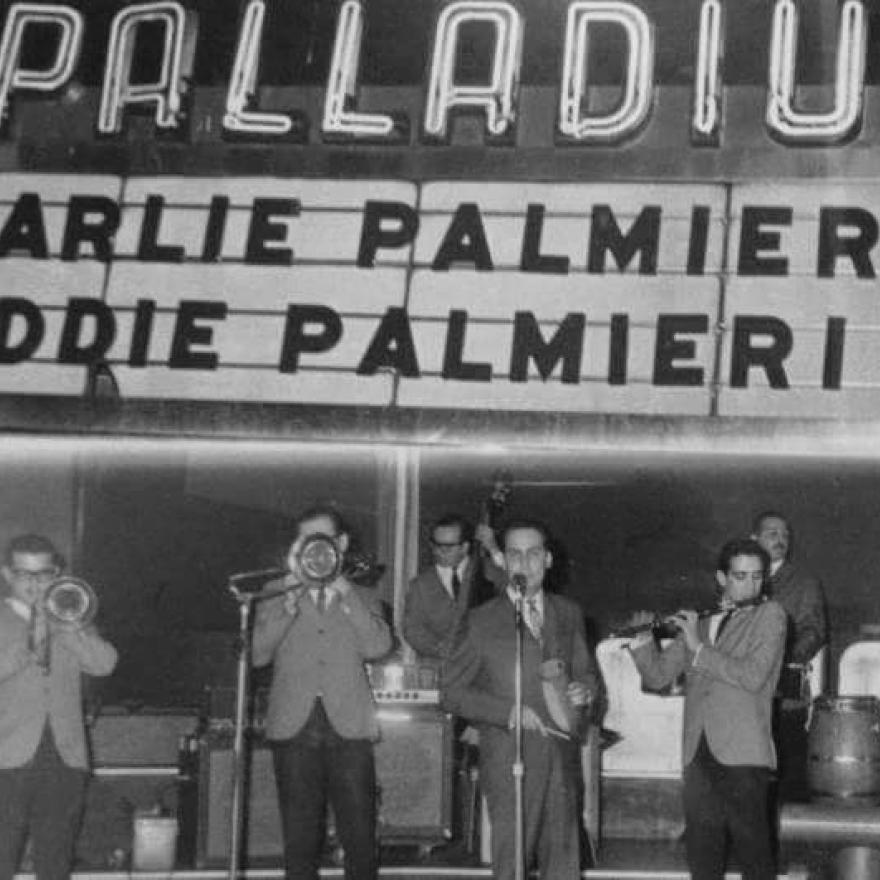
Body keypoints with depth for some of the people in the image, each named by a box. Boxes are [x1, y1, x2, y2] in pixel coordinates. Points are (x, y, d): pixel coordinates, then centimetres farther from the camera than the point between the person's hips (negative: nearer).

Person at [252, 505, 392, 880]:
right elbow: (258, 654, 2)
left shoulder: (362, 597, 17)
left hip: (348, 726, 0)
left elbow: (377, 647, -3)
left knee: (359, 837, -5)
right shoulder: (277, 593, 16)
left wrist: (343, 589, -5)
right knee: (299, 838, 0)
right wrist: (290, 598, -6)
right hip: (295, 726, 0)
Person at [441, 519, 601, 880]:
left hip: (560, 756, 4)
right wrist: (509, 711, -15)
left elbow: (587, 670, 21)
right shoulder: (483, 620, -2)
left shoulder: (569, 614, 11)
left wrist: (584, 688, -3)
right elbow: (451, 691, -3)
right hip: (508, 759, -3)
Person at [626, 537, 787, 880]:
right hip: (698, 755, 5)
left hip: (743, 756, -4)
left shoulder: (770, 615, 2)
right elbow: (657, 676, 15)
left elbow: (754, 676, -12)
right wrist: (643, 640, -2)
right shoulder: (698, 624, 16)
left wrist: (699, 649, -12)